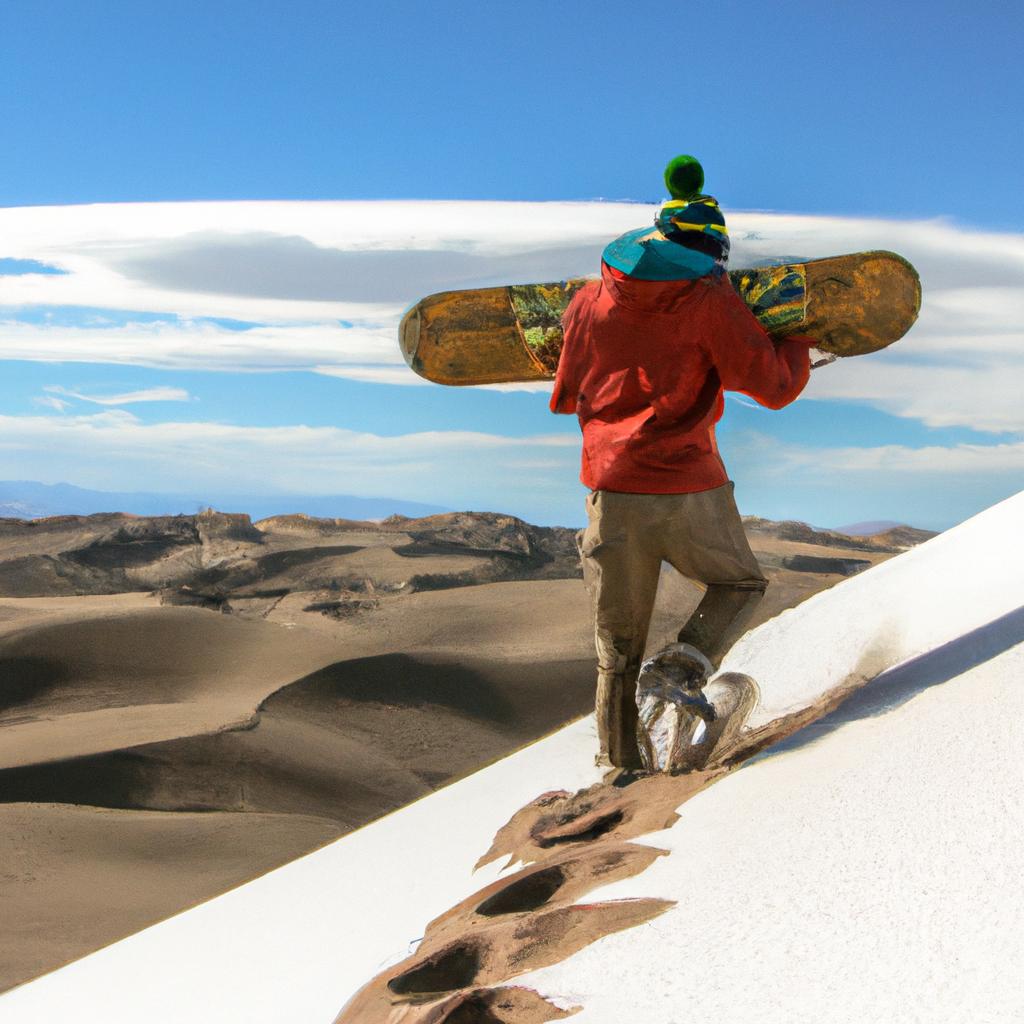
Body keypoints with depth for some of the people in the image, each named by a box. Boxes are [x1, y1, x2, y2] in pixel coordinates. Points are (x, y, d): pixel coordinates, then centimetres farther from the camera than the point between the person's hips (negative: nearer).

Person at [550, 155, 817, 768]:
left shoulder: (589, 301, 7)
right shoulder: (710, 299, -6)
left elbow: (565, 397, 17)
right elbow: (773, 386, -4)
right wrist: (801, 347, 16)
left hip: (611, 489, 3)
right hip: (688, 488, -3)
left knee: (618, 650, 14)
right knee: (740, 583, 23)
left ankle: (619, 765, 13)